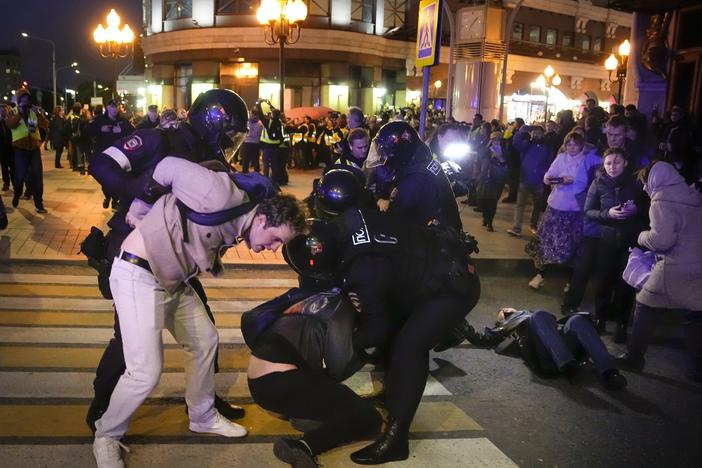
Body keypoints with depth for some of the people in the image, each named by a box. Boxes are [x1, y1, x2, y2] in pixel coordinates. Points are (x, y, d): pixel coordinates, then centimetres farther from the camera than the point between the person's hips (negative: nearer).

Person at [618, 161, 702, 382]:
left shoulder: (662, 198, -9)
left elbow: (661, 239, -18)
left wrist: (642, 237, 1)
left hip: (674, 270, -6)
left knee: (646, 310, 8)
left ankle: (633, 358, 14)